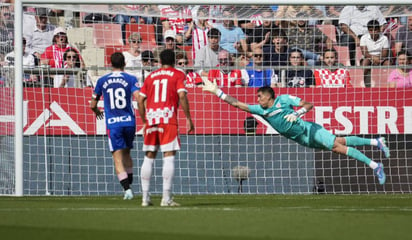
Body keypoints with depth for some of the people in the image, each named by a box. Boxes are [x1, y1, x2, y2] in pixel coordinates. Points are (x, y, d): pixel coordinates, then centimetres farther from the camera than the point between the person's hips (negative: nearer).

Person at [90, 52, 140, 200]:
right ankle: (129, 182, 19)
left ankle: (127, 188, -16)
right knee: (126, 153, 21)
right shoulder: (130, 79, 1)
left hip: (112, 123, -1)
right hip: (129, 121, 1)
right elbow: (139, 98, -14)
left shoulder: (102, 81, 6)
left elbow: (93, 104, 14)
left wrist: (97, 112, 35)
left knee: (118, 158, -3)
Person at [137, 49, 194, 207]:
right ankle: (166, 198, -12)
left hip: (150, 118, 4)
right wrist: (188, 119, -6)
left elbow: (140, 100, 12)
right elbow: (182, 96, -9)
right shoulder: (177, 75, 5)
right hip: (168, 119, -4)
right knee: (169, 157, -5)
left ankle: (145, 197, 10)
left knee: (149, 157, 11)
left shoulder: (151, 76, 16)